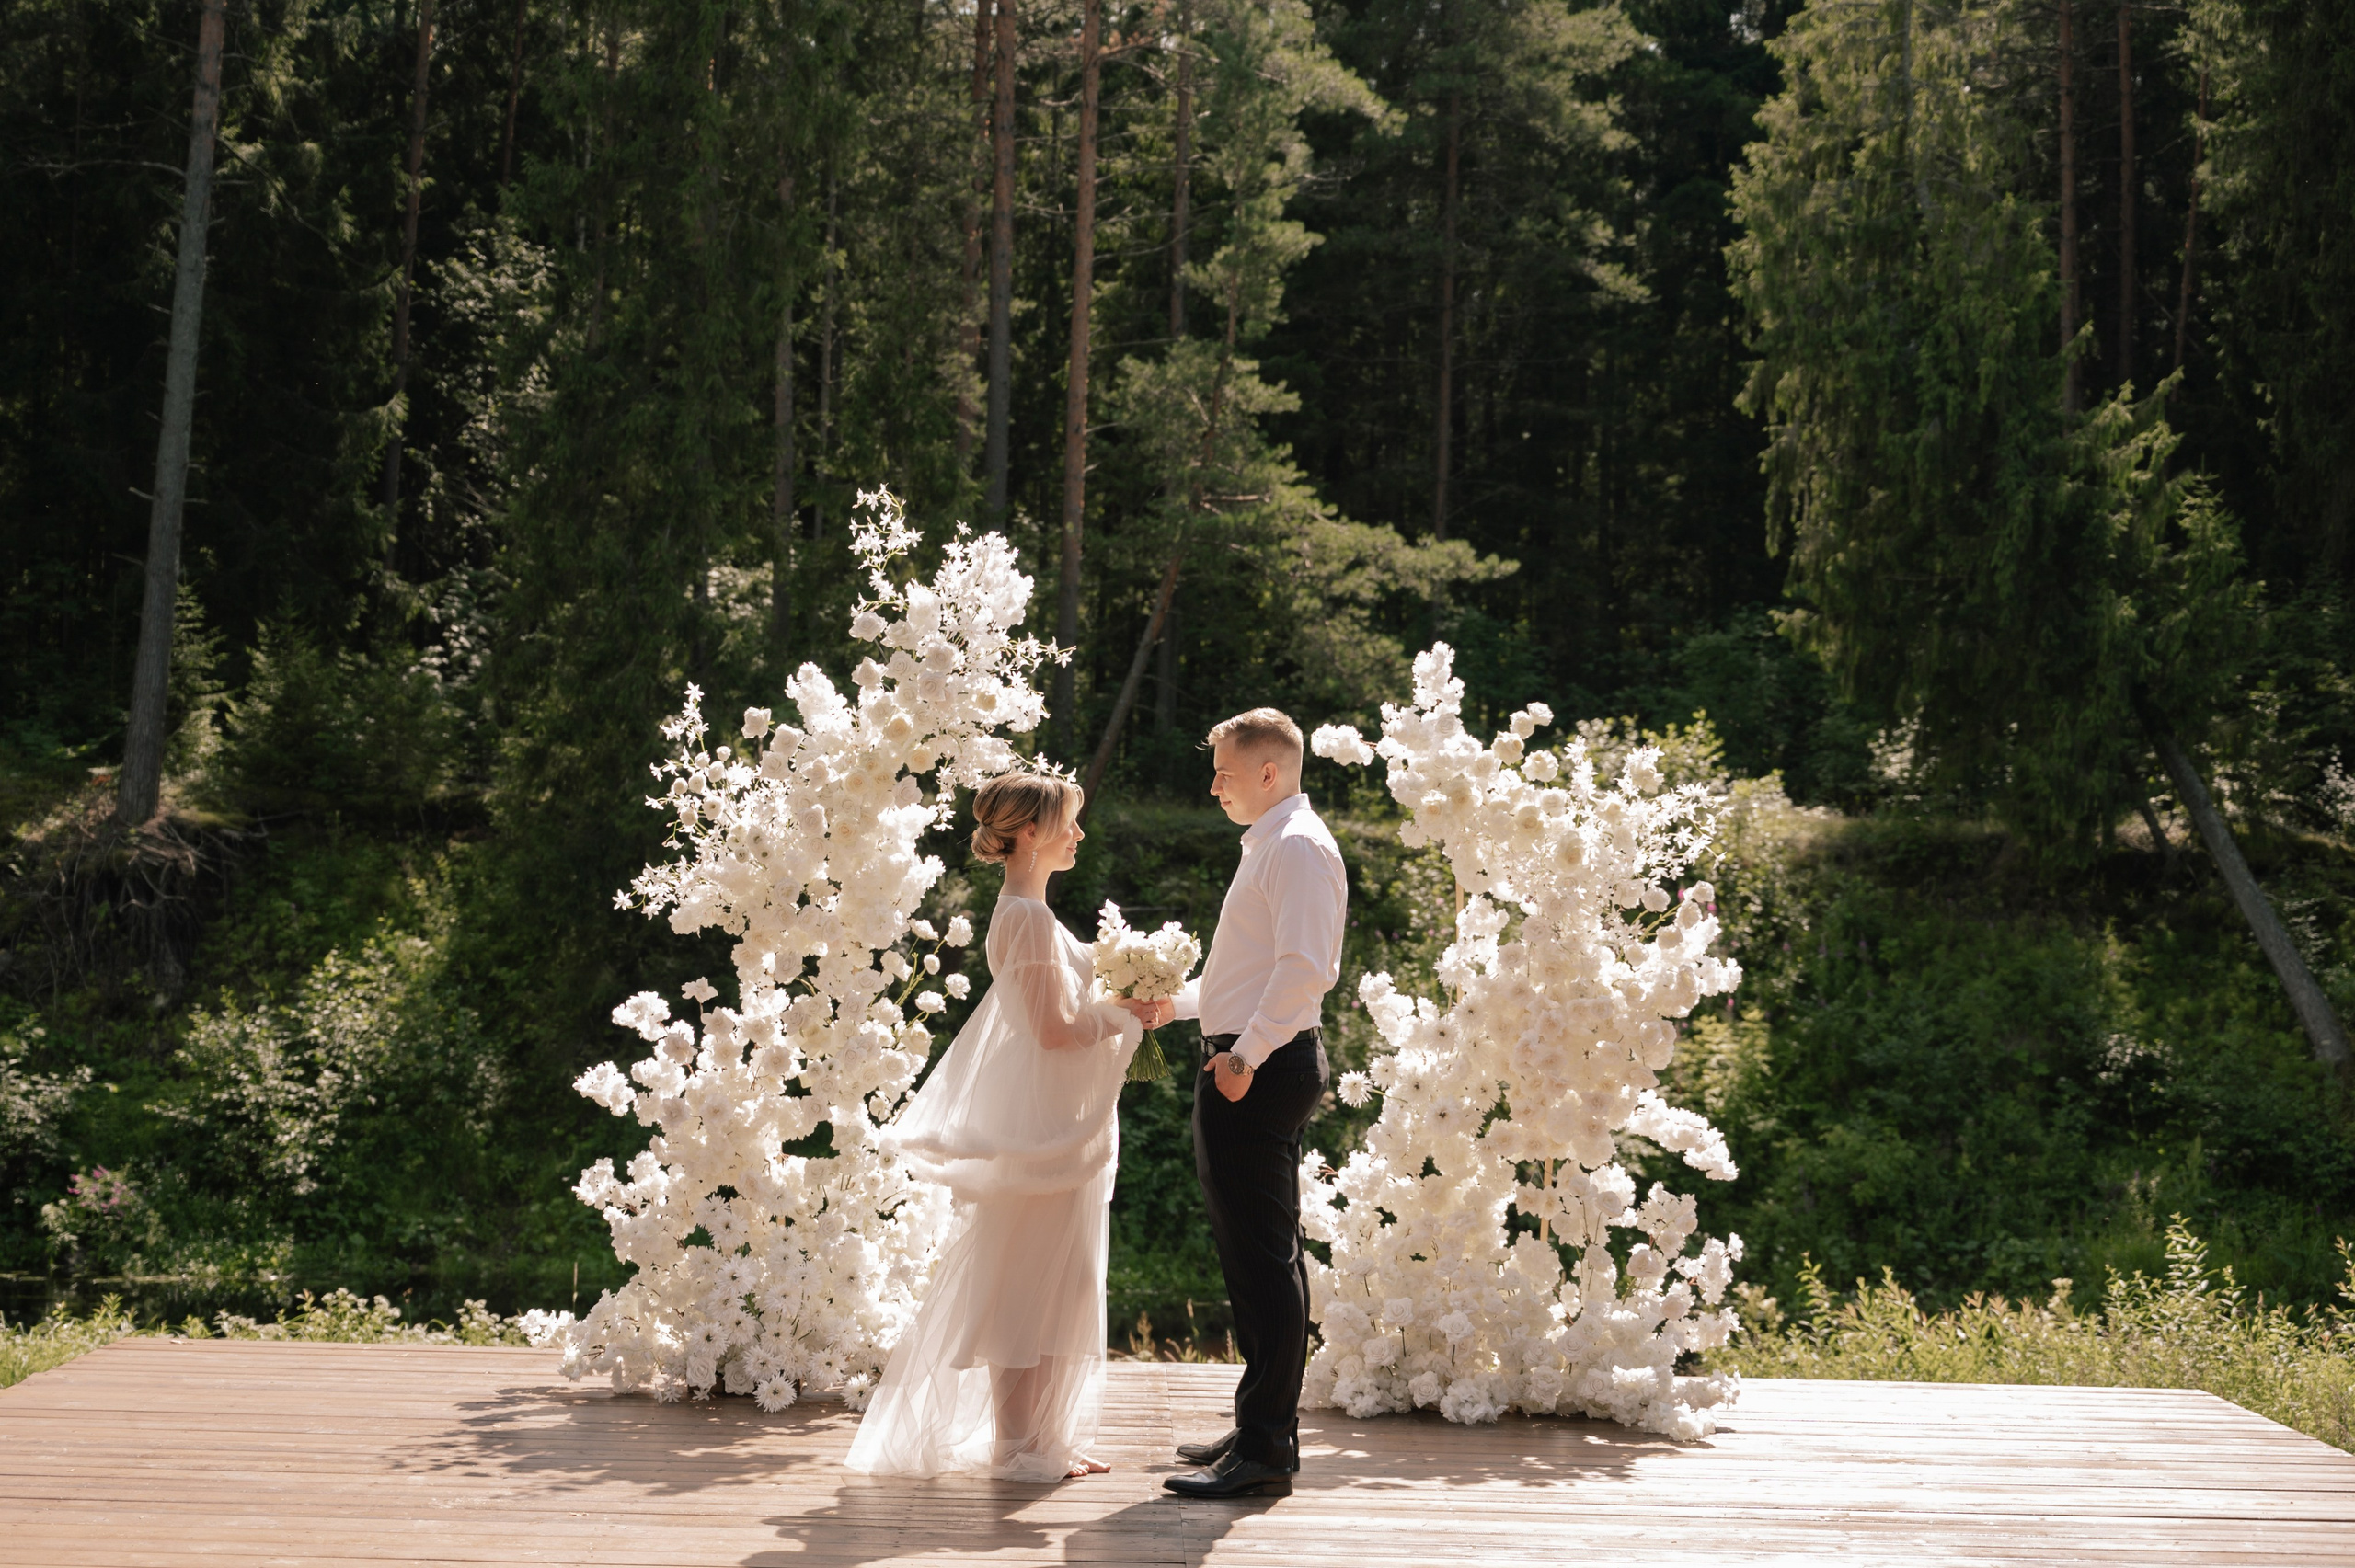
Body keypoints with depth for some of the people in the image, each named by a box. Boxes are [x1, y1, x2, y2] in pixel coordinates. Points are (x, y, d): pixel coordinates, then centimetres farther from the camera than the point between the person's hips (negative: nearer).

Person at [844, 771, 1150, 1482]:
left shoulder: (1026, 911, 15)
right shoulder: (1028, 916, -16)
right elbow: (1054, 1028, -20)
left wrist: (1118, 1006, 11)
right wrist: (1124, 1012, -8)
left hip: (1059, 1122, 10)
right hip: (1043, 1123, -10)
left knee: (1056, 1283, 13)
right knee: (1029, 1281, -4)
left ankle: (1043, 1436, 20)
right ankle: (1019, 1446, 3)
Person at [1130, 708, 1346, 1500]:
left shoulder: (1298, 847, -13)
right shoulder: (1269, 846, 20)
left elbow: (1303, 968, -24)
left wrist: (1245, 1054, -23)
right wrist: (1180, 1002, 23)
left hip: (1259, 1070, -11)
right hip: (1247, 1063, 11)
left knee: (1262, 1255, -9)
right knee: (1257, 1250, 15)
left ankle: (1264, 1449, -6)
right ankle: (1265, 1426, 24)